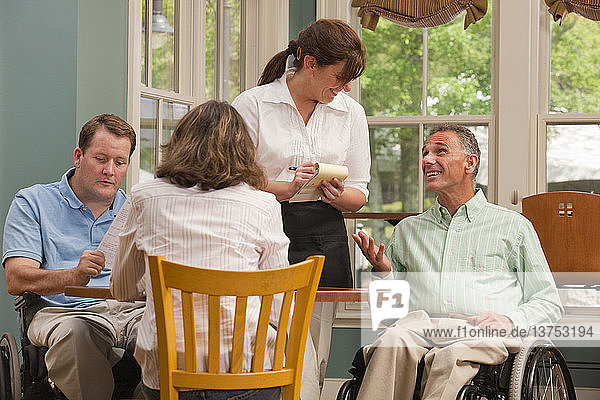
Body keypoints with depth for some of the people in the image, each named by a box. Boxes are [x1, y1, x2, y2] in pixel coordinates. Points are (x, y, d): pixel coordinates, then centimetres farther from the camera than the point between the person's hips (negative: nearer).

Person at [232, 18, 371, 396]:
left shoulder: (351, 112, 14)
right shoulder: (253, 104, 2)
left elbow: (359, 193, 16)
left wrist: (337, 194, -7)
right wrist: (285, 187, -15)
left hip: (324, 240, 3)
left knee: (309, 364, -3)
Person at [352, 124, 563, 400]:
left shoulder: (513, 226, 20)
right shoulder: (407, 229, 29)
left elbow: (548, 303, 17)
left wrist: (510, 320, -4)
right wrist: (382, 273, 9)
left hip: (483, 334, -2)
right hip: (421, 324, 3)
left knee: (452, 357, -40)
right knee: (393, 343, -36)